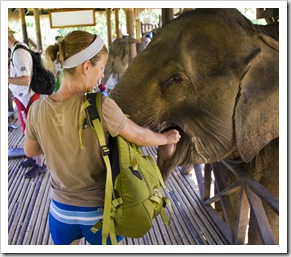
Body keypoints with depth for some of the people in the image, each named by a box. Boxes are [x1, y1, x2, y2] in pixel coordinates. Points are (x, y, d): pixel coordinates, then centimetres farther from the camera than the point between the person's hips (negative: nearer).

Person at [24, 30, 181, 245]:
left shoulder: (38, 109, -13)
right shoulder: (99, 106, -27)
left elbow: (30, 151, 5)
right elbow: (139, 137, -12)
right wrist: (167, 138, 6)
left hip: (61, 209, 3)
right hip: (100, 209, -3)